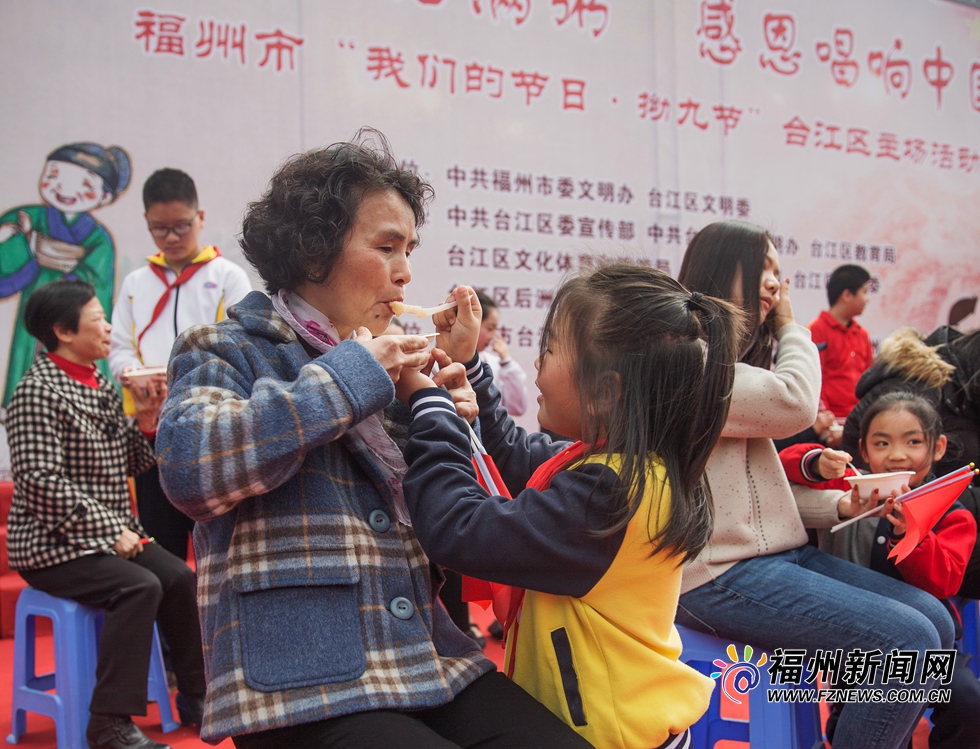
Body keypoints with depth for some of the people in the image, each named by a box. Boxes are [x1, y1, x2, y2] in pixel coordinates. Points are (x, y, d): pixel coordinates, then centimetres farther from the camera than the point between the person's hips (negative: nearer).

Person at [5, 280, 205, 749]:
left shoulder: (101, 386, 11)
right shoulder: (38, 392, -14)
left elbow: (127, 465, 13)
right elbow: (42, 484, -22)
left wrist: (146, 422, -4)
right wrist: (108, 530, -22)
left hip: (112, 533, 8)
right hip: (51, 544, -8)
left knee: (180, 578, -10)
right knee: (139, 586, -27)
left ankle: (196, 699, 5)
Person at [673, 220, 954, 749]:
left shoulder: (733, 364, 21)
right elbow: (794, 404, -20)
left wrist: (839, 506, 1)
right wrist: (791, 329, 0)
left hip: (777, 551, 10)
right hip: (719, 575, -10)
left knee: (935, 619, 1)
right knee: (910, 643, -18)